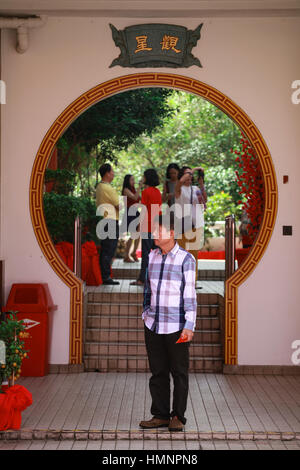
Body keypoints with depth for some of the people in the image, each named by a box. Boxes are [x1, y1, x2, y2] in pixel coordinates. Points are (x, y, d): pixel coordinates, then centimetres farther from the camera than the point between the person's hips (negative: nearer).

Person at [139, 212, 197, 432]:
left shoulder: (186, 259, -7)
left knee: (179, 373, 5)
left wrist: (189, 326, -12)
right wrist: (143, 315, 15)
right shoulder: (151, 256, 9)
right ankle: (160, 415, 20)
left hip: (176, 327, -5)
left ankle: (178, 416, 16)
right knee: (158, 372, 10)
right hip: (153, 326, 5)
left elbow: (190, 294, -8)